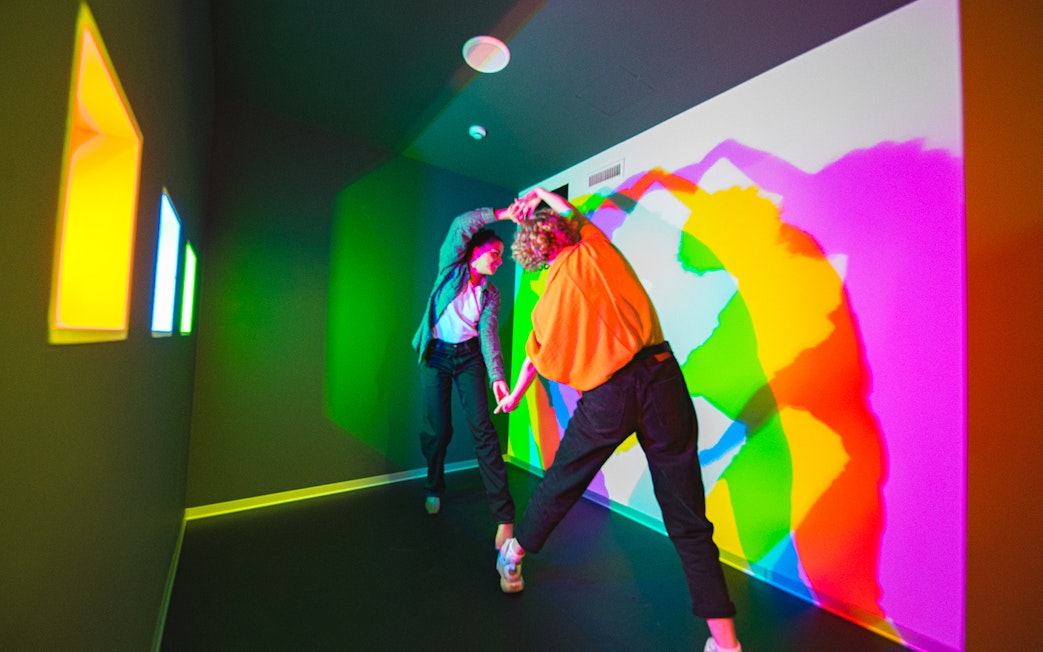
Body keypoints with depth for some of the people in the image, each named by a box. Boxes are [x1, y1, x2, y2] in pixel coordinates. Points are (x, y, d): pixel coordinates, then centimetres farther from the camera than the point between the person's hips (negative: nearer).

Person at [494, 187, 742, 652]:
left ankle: (513, 555, 44)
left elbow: (535, 357, 19)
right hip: (660, 375, 1)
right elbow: (574, 214, 30)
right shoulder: (594, 250, 6)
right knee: (686, 517, 9)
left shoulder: (549, 297, 8)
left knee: (562, 483, 22)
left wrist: (513, 395, 37)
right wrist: (544, 197, 46)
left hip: (606, 396, 0)